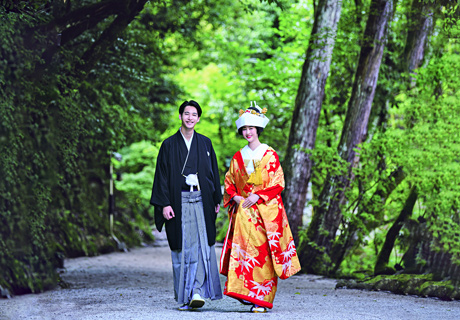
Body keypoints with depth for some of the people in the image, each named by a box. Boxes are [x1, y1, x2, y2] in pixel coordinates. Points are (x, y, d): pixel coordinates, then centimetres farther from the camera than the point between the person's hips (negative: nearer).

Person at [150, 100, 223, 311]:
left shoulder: (205, 143, 10)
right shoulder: (169, 145, 4)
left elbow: (213, 172, 13)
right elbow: (162, 175, 1)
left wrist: (217, 199, 8)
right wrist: (164, 204, -7)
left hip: (201, 201, 1)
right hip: (179, 201, -1)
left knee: (202, 246, -10)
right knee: (182, 248, 0)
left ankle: (197, 292, -13)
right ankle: (183, 296, 7)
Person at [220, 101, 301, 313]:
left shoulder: (269, 155, 2)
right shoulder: (238, 157, 13)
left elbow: (278, 184, -3)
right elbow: (229, 182, 18)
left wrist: (257, 196, -14)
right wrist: (235, 197, -2)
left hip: (266, 211, -3)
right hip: (243, 211, 3)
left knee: (263, 252, -7)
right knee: (242, 250, -8)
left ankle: (262, 299, -3)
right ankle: (246, 293, 0)